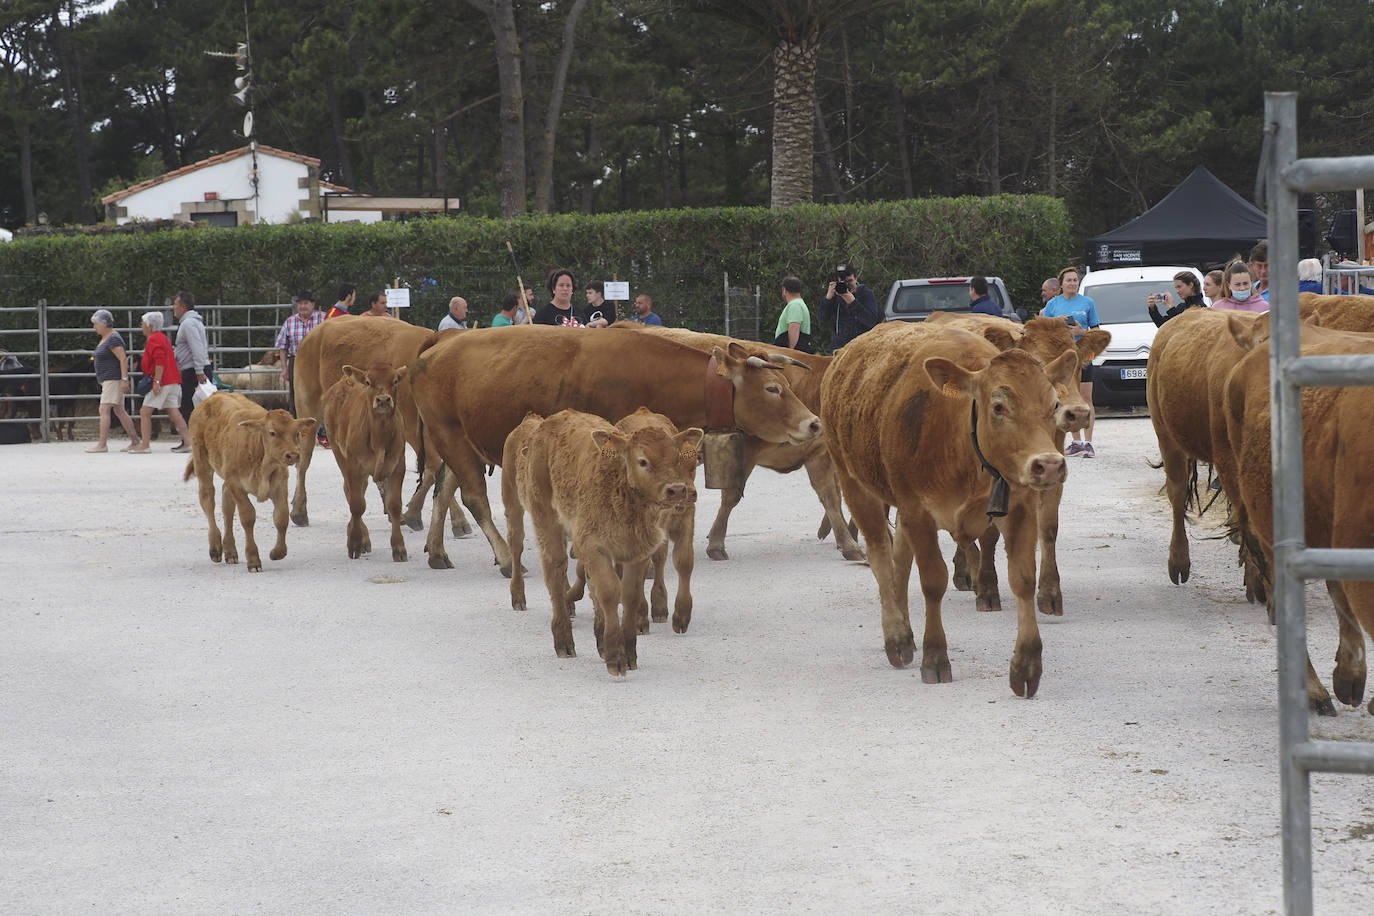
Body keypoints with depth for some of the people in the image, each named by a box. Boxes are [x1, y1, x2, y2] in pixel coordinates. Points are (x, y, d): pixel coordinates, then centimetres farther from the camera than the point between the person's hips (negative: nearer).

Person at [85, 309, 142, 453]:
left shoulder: (113, 339, -15)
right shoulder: (105, 338, 16)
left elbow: (123, 359, -21)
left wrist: (124, 379, -26)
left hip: (113, 379, -11)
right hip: (107, 380, 11)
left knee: (104, 410, -14)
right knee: (119, 411, 10)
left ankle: (102, 444, -17)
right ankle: (135, 442, 11)